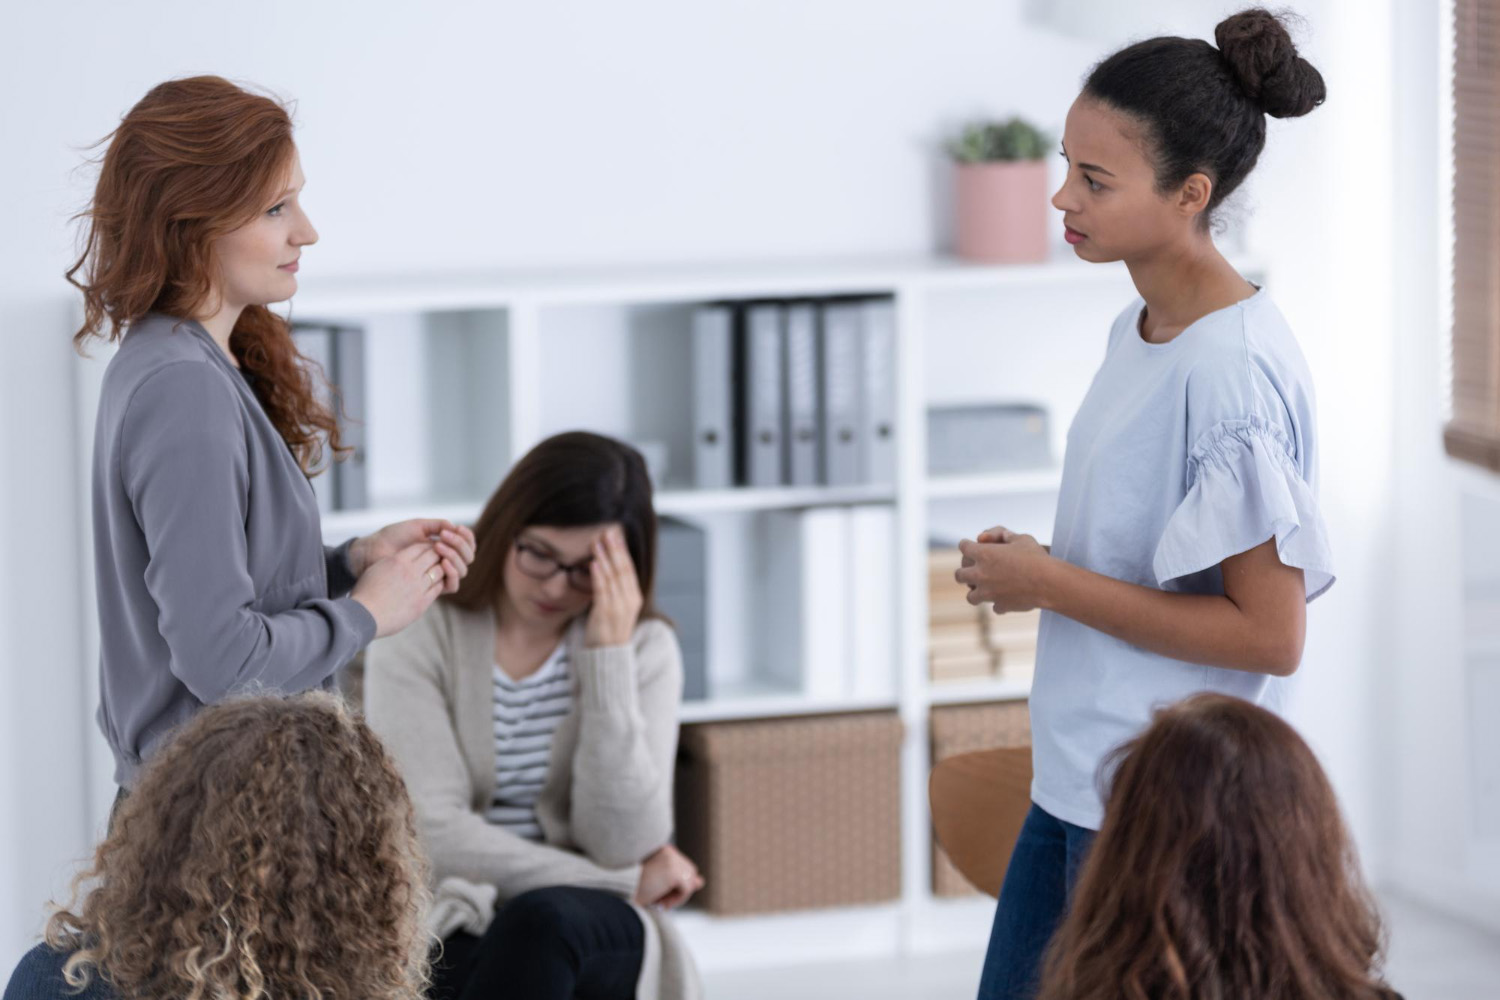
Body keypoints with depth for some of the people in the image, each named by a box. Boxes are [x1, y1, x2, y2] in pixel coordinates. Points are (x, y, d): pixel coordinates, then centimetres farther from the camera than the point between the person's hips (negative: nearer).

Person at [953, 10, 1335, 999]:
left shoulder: (1233, 372, -21)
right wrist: (1033, 562, 2)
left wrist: (1053, 584, -18)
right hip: (1077, 789, 9)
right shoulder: (1140, 332, 7)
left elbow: (1269, 634, -23)